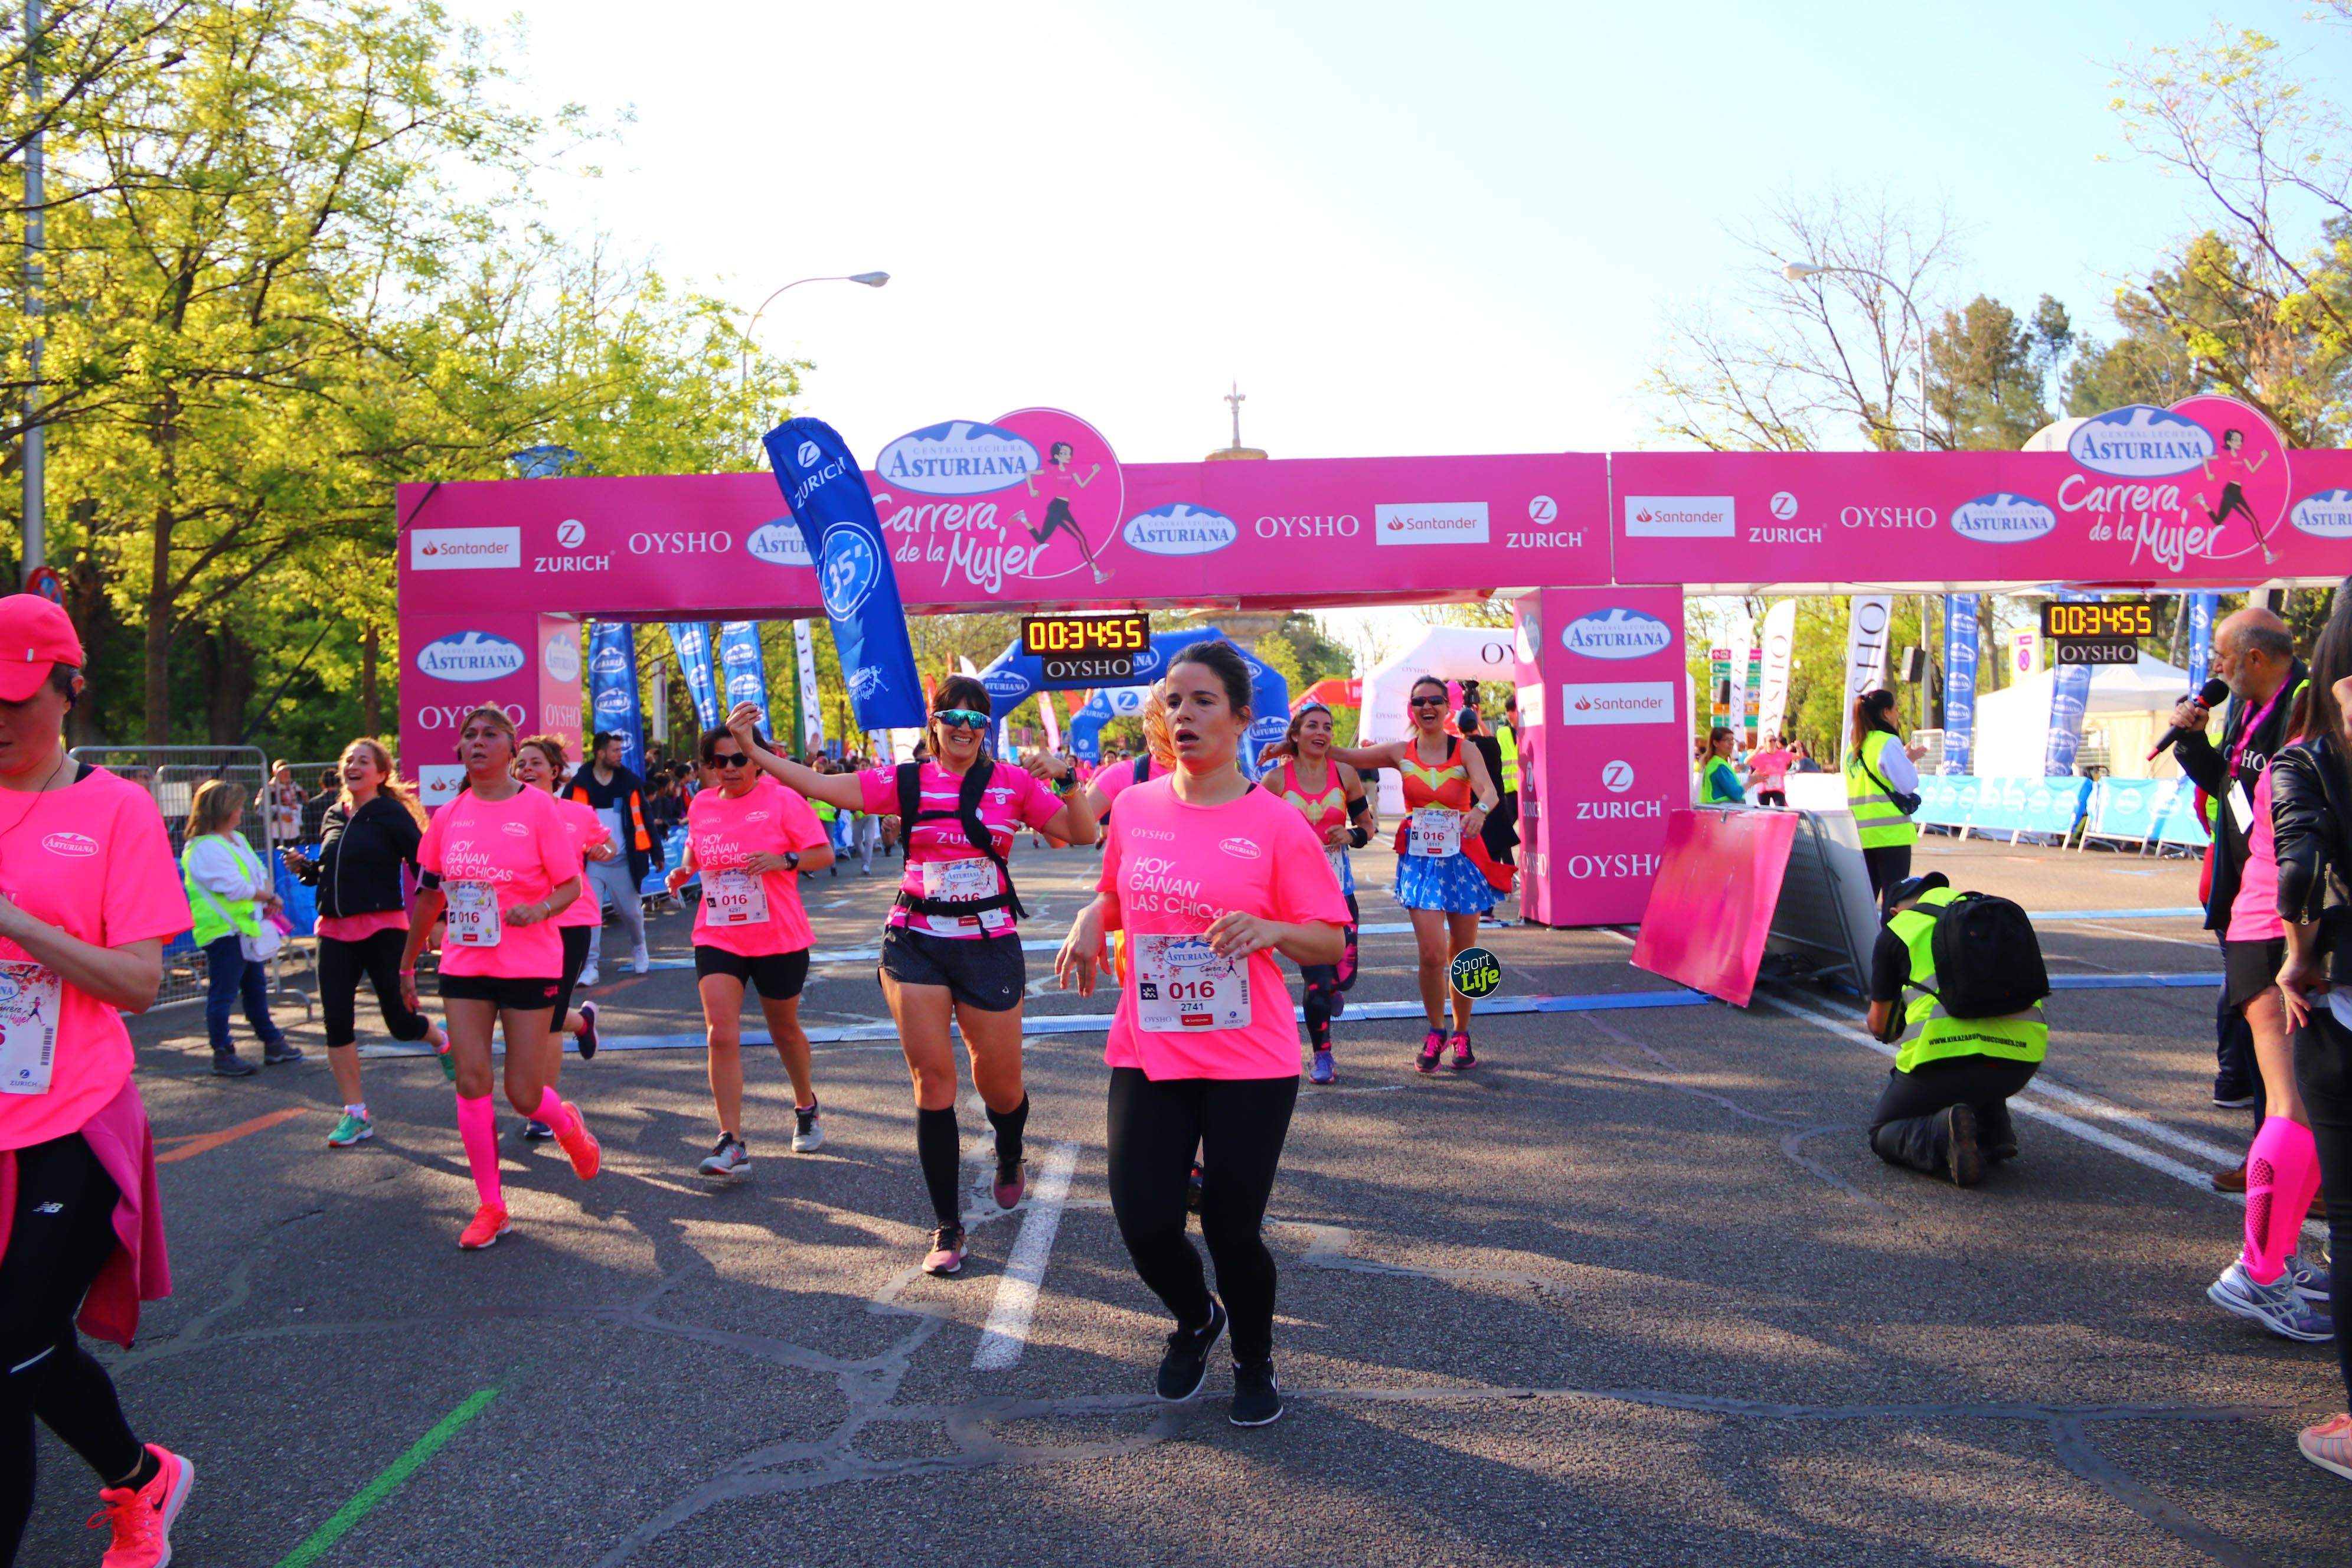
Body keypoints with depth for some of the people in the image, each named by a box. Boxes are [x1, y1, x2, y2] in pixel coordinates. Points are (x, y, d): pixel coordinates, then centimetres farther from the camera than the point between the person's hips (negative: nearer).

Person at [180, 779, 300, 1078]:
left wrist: (270, 896, -5)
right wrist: (267, 896, -8)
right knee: (223, 994, -4)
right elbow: (235, 887, -22)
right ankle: (222, 1053, 3)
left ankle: (272, 1042, 27)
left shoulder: (238, 840, 14)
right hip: (223, 930, -10)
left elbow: (260, 872, 15)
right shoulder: (205, 848, -17)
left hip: (247, 928, 10)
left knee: (256, 988, 18)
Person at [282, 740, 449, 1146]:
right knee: (336, 1020, 0)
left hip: (382, 928, -6)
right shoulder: (332, 816, 12)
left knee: (401, 1021, -2)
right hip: (335, 931, 6)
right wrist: (304, 867, 2)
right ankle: (355, 1114, 11)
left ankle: (443, 1042, 34)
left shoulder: (392, 816, -7)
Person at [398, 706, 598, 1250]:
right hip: (464, 964, 4)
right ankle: (490, 1206, 11)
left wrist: (540, 909, -27)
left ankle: (568, 1124, 36)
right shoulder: (449, 816, 5)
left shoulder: (538, 807, -7)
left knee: (523, 1094, -1)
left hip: (530, 965, -3)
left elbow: (571, 885, -6)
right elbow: (429, 895, 14)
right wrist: (408, 964, 17)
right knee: (470, 1083, -2)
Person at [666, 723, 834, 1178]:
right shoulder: (702, 805, 6)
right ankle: (731, 1143, -13)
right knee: (721, 1034, -13)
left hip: (779, 936, -3)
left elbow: (824, 854, -8)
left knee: (784, 1029, 15)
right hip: (717, 936, 3)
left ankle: (806, 1107, 42)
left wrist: (784, 860, -25)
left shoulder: (782, 799, -7)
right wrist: (683, 872, 3)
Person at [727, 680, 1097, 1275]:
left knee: (998, 1082, 7)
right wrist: (754, 751, -13)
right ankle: (948, 1227, 9)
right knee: (933, 1080, -2)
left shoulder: (1012, 783, 0)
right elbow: (821, 786, -5)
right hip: (916, 942, 1)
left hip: (990, 943, 0)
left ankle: (1010, 1158, 44)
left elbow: (1083, 834, -4)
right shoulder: (907, 781, 1)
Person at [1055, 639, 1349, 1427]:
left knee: (1231, 1231, 2)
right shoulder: (1134, 807, 3)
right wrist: (1091, 921, -1)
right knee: (1144, 1224, 0)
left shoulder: (1276, 824, -8)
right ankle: (1195, 1319, 37)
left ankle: (1254, 1362, 35)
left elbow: (1331, 942, -6)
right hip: (1147, 1055, 3)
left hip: (1251, 1062, -3)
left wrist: (1268, 929, -25)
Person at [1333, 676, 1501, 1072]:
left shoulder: (1465, 751, -4)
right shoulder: (1401, 753, 2)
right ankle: (1435, 1033, 10)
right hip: (1419, 861, 0)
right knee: (1432, 954, -12)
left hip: (1461, 859, 0)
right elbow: (1343, 755, 7)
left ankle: (1462, 1035, 26)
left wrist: (1481, 808, -44)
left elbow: (1489, 790, -21)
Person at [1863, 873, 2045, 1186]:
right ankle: (1996, 1133, 17)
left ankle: (1943, 1135, -15)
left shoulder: (1895, 932, 11)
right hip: (2022, 1058, 5)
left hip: (1948, 1054, -5)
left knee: (1883, 1134, 16)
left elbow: (1881, 1028, 16)